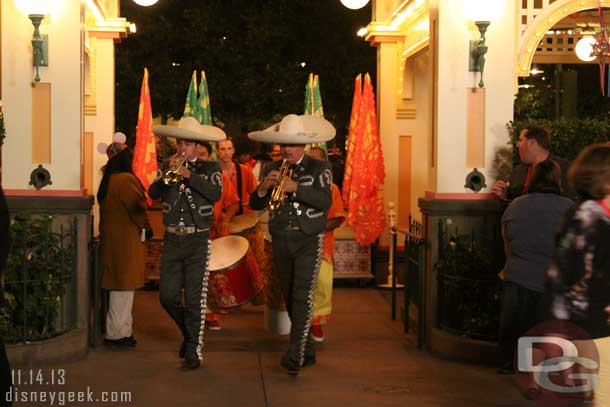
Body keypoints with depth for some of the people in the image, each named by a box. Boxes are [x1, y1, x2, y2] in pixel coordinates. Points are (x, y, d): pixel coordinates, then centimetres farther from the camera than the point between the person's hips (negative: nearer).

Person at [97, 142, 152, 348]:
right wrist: (146, 227, -2)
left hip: (112, 237, 9)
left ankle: (121, 329, 24)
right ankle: (117, 333, 2)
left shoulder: (108, 180, 12)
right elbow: (137, 207, -18)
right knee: (124, 286, -3)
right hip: (126, 239, -9)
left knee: (120, 286, 17)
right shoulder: (126, 180, -17)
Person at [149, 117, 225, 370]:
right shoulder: (169, 166, 11)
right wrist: (169, 174, -15)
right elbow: (153, 193, -1)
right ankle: (189, 333, 31)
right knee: (167, 296, 5)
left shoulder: (209, 168, 3)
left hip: (198, 240, -3)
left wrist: (189, 175, -20)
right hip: (172, 240, 4)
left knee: (195, 299, -4)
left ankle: (193, 351, 3)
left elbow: (215, 193, -15)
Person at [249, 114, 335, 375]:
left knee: (302, 297, -13)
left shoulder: (319, 168, -2)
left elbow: (326, 201, -16)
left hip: (308, 239, -4)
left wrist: (295, 187, -25)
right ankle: (307, 351, 24)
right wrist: (263, 188, -16)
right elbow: (255, 205, 4)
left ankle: (295, 356, -15)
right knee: (289, 298, 11)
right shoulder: (272, 170, 8)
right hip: (281, 240, 5)